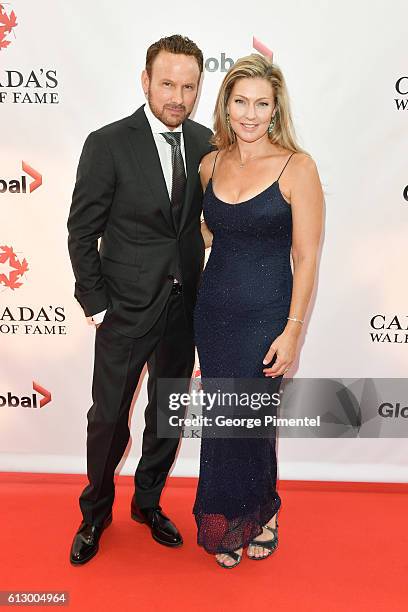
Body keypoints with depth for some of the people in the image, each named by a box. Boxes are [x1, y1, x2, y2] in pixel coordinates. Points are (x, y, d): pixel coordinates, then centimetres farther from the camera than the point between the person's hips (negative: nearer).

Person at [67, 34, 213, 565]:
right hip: (126, 307, -4)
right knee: (109, 416, 9)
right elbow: (82, 232, -8)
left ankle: (148, 502, 41)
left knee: (168, 415, 17)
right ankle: (96, 512, 35)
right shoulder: (108, 144, -11)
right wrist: (95, 303, -9)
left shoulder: (204, 142, 2)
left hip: (183, 306, 5)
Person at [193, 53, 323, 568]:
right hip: (213, 309, 5)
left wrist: (292, 332, -14)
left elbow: (306, 258, -11)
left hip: (265, 314, -4)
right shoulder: (211, 164, 4)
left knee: (249, 421, 7)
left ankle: (259, 514, 37)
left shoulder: (297, 167, -11)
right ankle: (227, 524, 35)